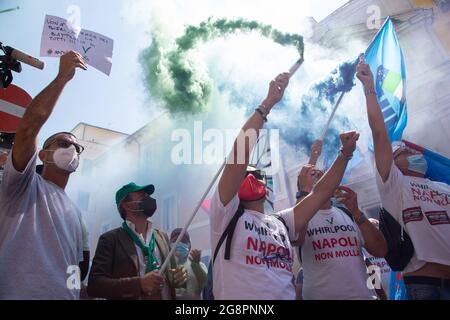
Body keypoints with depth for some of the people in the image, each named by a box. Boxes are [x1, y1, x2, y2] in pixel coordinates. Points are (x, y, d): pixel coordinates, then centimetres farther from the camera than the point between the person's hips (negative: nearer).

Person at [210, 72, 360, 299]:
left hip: (286, 296, 6)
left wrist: (345, 153, 7)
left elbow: (322, 191, 15)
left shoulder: (281, 223, 15)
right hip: (236, 295, -5)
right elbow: (239, 153, -11)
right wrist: (268, 103, -9)